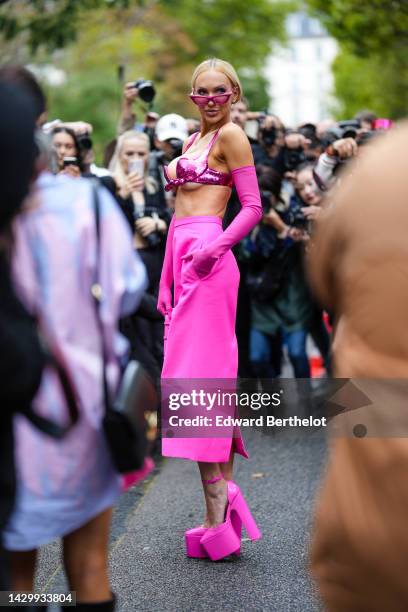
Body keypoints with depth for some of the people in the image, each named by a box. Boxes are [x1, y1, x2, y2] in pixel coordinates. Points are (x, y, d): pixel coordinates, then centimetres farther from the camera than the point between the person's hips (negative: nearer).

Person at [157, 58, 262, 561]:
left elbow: (254, 207, -9)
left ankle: (218, 521, -7)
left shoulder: (231, 135, -2)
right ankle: (225, 504, 12)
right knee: (212, 377, 7)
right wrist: (167, 280, 18)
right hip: (184, 260, 9)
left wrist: (214, 248, -22)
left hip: (207, 261, -9)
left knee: (199, 376, -11)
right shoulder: (192, 141, 22)